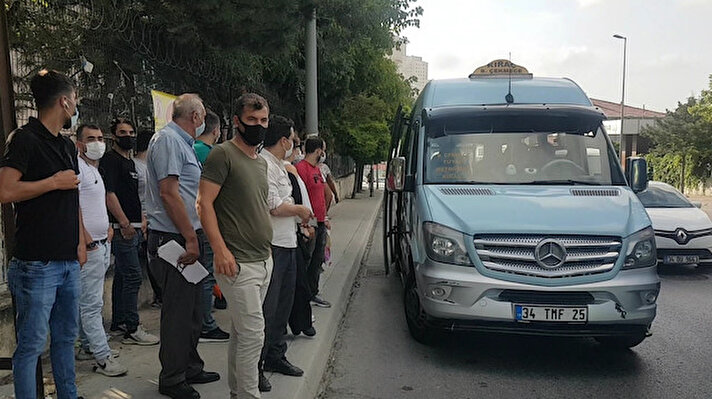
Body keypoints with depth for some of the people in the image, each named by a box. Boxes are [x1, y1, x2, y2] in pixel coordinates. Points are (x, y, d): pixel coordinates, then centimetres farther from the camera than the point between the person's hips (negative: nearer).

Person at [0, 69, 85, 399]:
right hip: (37, 263, -8)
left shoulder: (67, 145, 16)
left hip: (69, 261, 8)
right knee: (31, 344, 1)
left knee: (66, 336, 17)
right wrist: (54, 182, -12)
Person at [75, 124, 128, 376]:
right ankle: (103, 357, -5)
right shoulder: (76, 167, -12)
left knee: (89, 301, 16)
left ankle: (87, 346, 25)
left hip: (102, 244, 10)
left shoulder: (95, 169, 19)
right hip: (90, 246, -10)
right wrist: (85, 237, -21)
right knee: (92, 303, -6)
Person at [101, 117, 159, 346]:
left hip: (133, 228, 10)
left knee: (122, 276, 14)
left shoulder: (130, 162, 20)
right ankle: (132, 330, -7)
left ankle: (118, 323, 22)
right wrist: (124, 223, -20)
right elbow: (109, 194, -17)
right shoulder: (110, 160, -8)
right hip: (122, 229, -10)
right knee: (133, 277, -11)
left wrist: (142, 220, 19)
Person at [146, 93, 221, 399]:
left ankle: (190, 368, 30)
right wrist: (190, 238, -20)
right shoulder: (167, 139, -12)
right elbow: (168, 192, -21)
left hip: (188, 237, 10)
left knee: (191, 308, 17)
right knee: (177, 312, -2)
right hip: (174, 239, -10)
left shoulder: (181, 142, 19)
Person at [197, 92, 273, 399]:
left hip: (264, 260, 8)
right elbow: (204, 203, -15)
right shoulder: (223, 154, -9)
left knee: (240, 332, 16)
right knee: (253, 332, -7)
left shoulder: (261, 162, 17)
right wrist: (220, 249, -21)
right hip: (237, 263, -8)